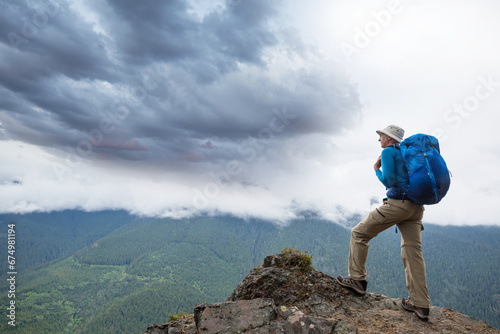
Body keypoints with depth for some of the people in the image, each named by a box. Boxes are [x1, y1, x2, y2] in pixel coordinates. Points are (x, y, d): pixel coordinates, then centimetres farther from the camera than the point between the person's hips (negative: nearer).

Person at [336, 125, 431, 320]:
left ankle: (357, 279, 7)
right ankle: (420, 305, 6)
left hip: (397, 203, -8)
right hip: (415, 207, 9)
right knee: (412, 251, 6)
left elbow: (388, 181, -12)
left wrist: (376, 169, 4)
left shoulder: (388, 152, -2)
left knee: (359, 233, 4)